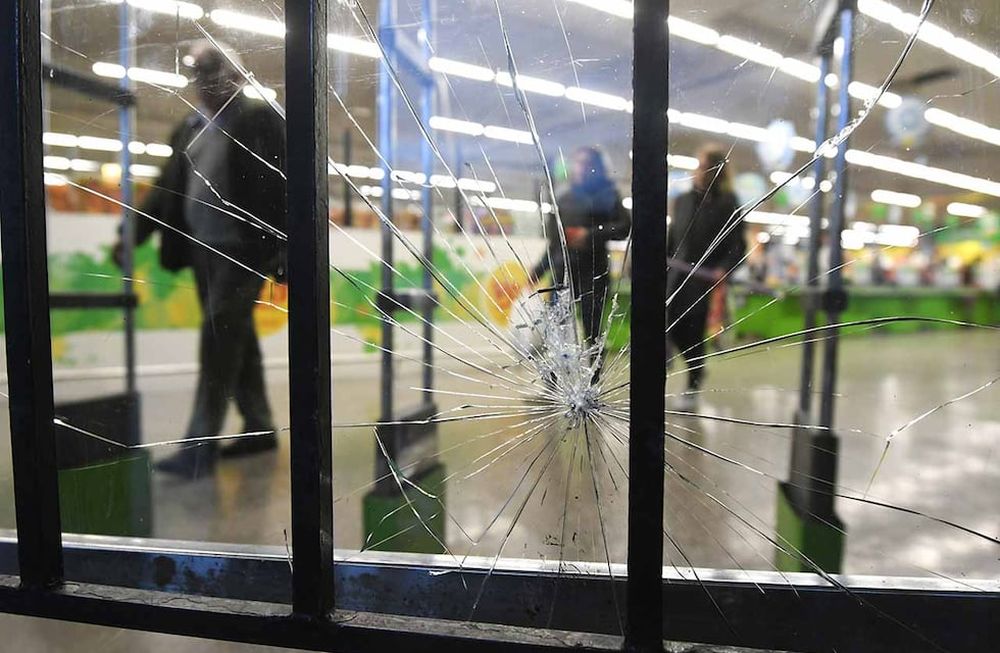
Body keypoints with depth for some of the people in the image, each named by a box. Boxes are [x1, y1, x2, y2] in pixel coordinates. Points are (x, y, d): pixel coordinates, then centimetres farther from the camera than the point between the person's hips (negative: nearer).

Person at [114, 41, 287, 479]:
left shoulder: (260, 120, 0)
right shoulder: (189, 130, 18)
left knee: (219, 340, -10)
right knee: (236, 340, 10)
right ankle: (259, 427, 20)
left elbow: (277, 184, -9)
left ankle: (201, 445, -5)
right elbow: (167, 189, 16)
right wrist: (133, 234, 7)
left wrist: (280, 247, -18)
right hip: (203, 249, 7)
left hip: (242, 249, -7)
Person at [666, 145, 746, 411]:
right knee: (673, 330, 1)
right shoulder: (682, 200, 11)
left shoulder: (727, 204, -3)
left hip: (706, 280, -4)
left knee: (694, 334, 0)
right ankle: (697, 371, 29)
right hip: (676, 277, 4)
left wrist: (724, 269, -20)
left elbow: (738, 245, -4)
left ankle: (693, 388, 17)